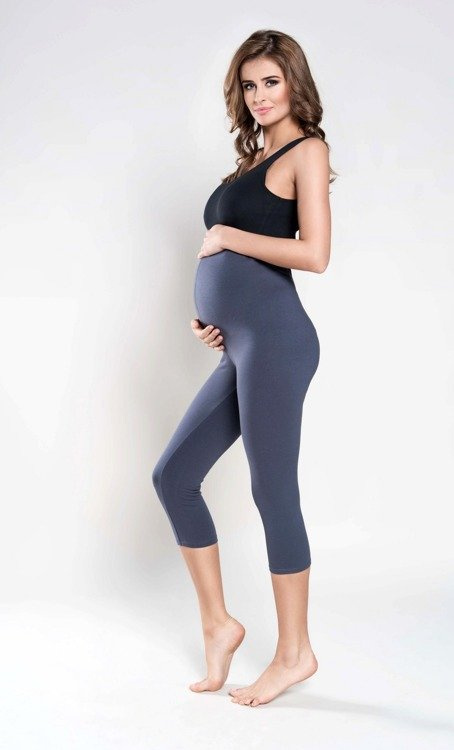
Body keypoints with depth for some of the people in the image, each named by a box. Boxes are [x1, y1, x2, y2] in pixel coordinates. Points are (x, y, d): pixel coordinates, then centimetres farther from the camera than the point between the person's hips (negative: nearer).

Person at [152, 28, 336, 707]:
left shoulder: (306, 149, -1)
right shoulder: (254, 158, 23)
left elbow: (314, 254, -14)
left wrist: (229, 237, -7)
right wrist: (206, 315, 9)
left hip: (274, 339, -9)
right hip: (240, 347, 9)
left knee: (272, 491, -3)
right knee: (172, 476, 10)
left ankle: (295, 653, 12)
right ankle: (218, 624, 21)